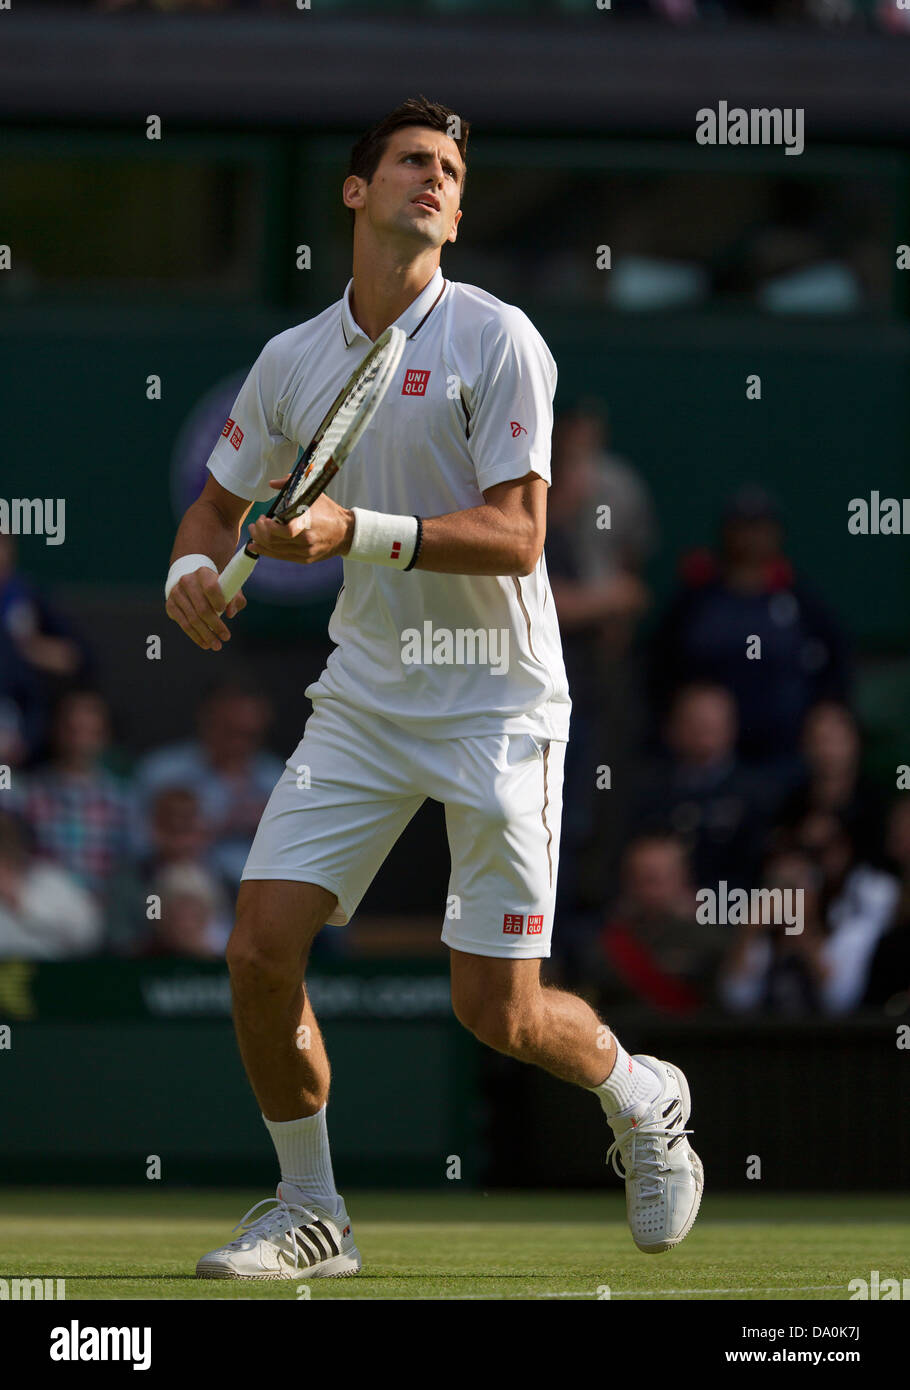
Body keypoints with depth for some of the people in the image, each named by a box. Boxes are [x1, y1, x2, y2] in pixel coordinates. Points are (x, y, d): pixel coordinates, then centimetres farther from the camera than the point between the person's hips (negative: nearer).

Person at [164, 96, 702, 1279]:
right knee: (261, 950, -9)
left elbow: (516, 536, -17)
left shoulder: (495, 339, -10)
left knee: (498, 1012, -4)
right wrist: (193, 570, -5)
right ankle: (309, 1212, 9)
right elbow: (220, 503, 18)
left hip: (495, 705, -4)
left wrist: (358, 531, -28)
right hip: (362, 704, 4)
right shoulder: (293, 361, 5)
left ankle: (645, 1101, 28)